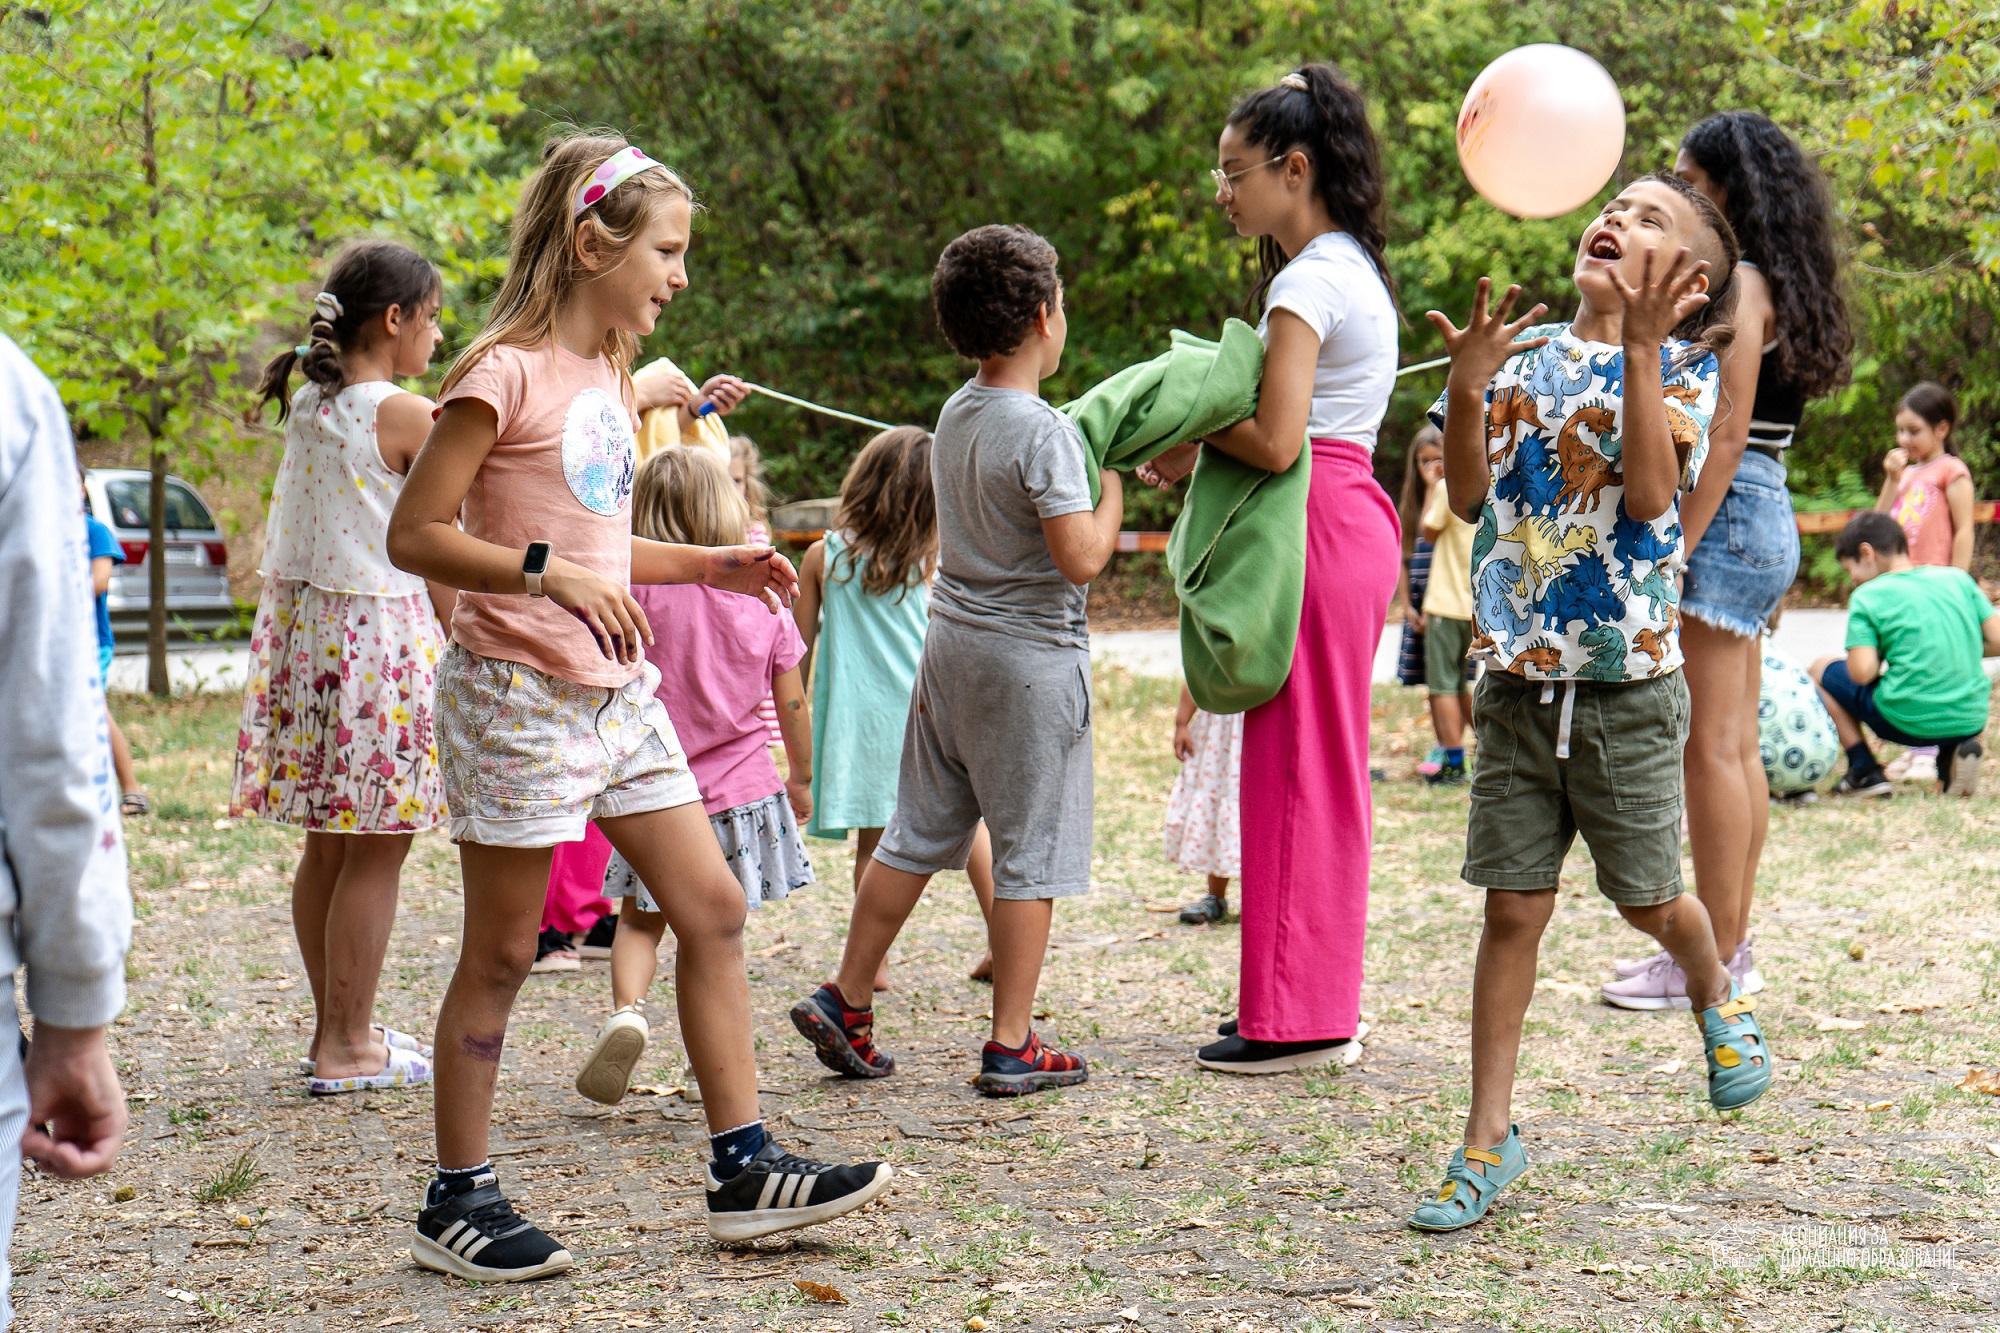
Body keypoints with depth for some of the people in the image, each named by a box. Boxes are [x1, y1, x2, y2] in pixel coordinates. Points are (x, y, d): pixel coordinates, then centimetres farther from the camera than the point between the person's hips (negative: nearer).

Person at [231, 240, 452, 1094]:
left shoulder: (305, 406, 9)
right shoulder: (409, 417, -11)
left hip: (302, 627, 8)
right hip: (382, 633, -7)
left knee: (327, 844, 13)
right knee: (376, 850, -1)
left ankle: (335, 1029, 23)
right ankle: (348, 1048, 3)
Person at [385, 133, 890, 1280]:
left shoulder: (609, 378, 14)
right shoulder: (506, 375, -12)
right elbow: (416, 535, -16)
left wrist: (713, 566, 14)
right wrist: (550, 572, -27)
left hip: (617, 690, 8)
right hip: (520, 690, -8)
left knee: (714, 908, 5)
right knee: (501, 953, 0)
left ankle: (744, 1167, 12)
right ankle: (459, 1200, 12)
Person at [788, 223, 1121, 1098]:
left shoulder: (957, 414, 7)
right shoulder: (1044, 434, -18)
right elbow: (1081, 558, -23)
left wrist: (1101, 447, 15)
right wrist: (1113, 483, -7)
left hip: (952, 640, 8)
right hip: (1031, 654, -8)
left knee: (919, 829, 15)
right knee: (1029, 850, 0)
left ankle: (846, 1002, 19)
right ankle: (1011, 1047, 4)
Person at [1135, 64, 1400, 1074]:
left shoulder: (1307, 282, -14)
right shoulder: (1354, 270, 17)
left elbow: (1276, 442, -22)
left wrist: (1195, 437, -5)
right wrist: (1202, 445, 10)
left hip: (1318, 532, -10)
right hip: (1350, 518, 10)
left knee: (1297, 765, -5)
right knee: (1324, 768, 13)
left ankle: (1300, 1018, 2)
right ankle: (1315, 1005, 20)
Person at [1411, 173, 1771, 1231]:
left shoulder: (1683, 366, -4)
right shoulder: (1526, 352, 5)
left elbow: (1650, 494, -20)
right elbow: (1470, 498, -2)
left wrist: (1641, 349, -23)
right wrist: (1467, 388, -17)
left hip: (1630, 683, -2)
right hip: (1519, 678, 3)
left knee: (1646, 902, 10)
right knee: (1512, 908, 3)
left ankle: (1717, 996, 44)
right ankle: (1489, 1139, 11)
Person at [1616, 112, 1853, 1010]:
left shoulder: (1738, 286, -12)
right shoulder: (1762, 286, 17)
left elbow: (1726, 434, -18)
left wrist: (1675, 551, -20)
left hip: (1726, 521, -10)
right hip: (1757, 523, 10)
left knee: (1710, 746, -7)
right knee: (1735, 746, 12)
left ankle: (1715, 964, -4)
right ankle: (1729, 944, 18)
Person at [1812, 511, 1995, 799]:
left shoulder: (1867, 596, -4)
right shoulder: (1958, 578, 9)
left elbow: (1861, 673, -13)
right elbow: (1996, 642, 4)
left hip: (1910, 723, -4)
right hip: (1972, 719, 4)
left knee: (1822, 669, 18)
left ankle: (1865, 772, 8)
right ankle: (1954, 750, 10)